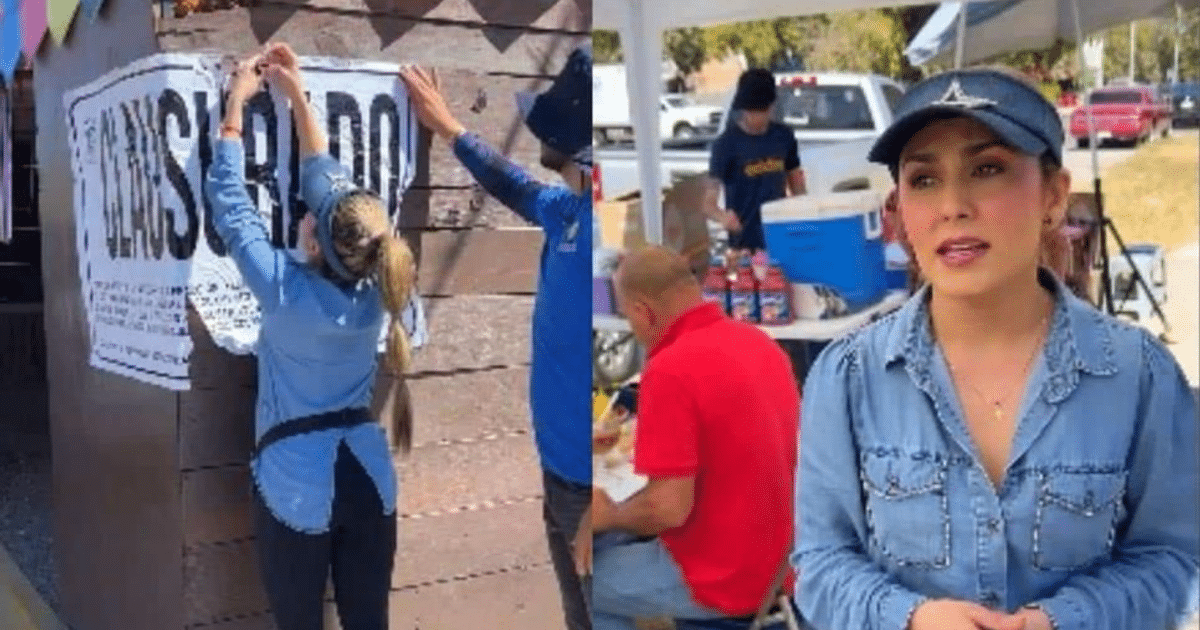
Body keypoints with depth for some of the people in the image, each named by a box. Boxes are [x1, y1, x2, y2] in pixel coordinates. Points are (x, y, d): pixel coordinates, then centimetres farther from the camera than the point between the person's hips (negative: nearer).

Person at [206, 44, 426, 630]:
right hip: (369, 478, 4)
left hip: (296, 488, -4)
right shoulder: (372, 290, -5)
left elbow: (229, 203, -5)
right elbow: (330, 183, 6)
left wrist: (235, 106, 3)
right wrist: (297, 96, 12)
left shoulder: (285, 290, -17)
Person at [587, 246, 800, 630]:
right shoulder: (759, 342, 4)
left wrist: (609, 516, -4)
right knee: (612, 542, 24)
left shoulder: (670, 369, -24)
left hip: (721, 575, -9)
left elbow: (668, 508, -25)